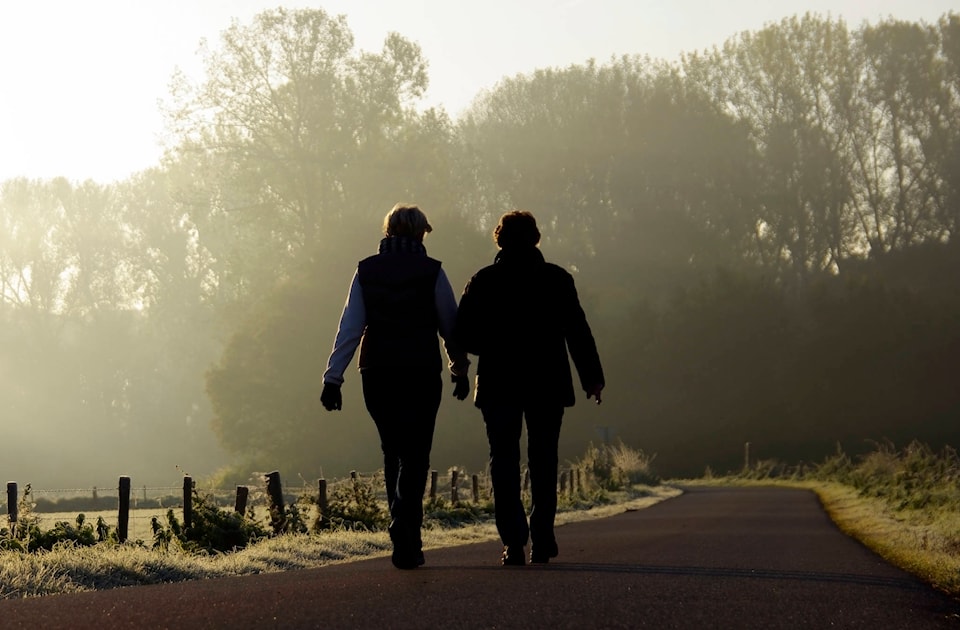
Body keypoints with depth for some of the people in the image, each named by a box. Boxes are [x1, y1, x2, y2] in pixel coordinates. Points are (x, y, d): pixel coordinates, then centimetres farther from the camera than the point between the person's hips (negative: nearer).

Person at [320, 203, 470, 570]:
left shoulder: (366, 271, 4)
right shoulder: (431, 272, -3)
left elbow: (349, 327, 0)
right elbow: (451, 325, 2)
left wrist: (333, 378, -1)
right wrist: (460, 370, 14)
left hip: (377, 377, 3)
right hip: (422, 375, -3)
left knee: (393, 455, 17)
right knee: (415, 459, 0)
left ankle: (406, 538, 21)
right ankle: (405, 540, -15)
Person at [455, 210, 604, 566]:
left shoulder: (483, 282, -1)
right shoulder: (557, 279, -1)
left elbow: (464, 336, -3)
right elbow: (578, 332, -3)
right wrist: (592, 377, 2)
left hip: (498, 386, 0)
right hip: (547, 385, 1)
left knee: (504, 462, 3)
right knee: (543, 463, 11)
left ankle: (513, 540, -9)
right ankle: (541, 540, 10)